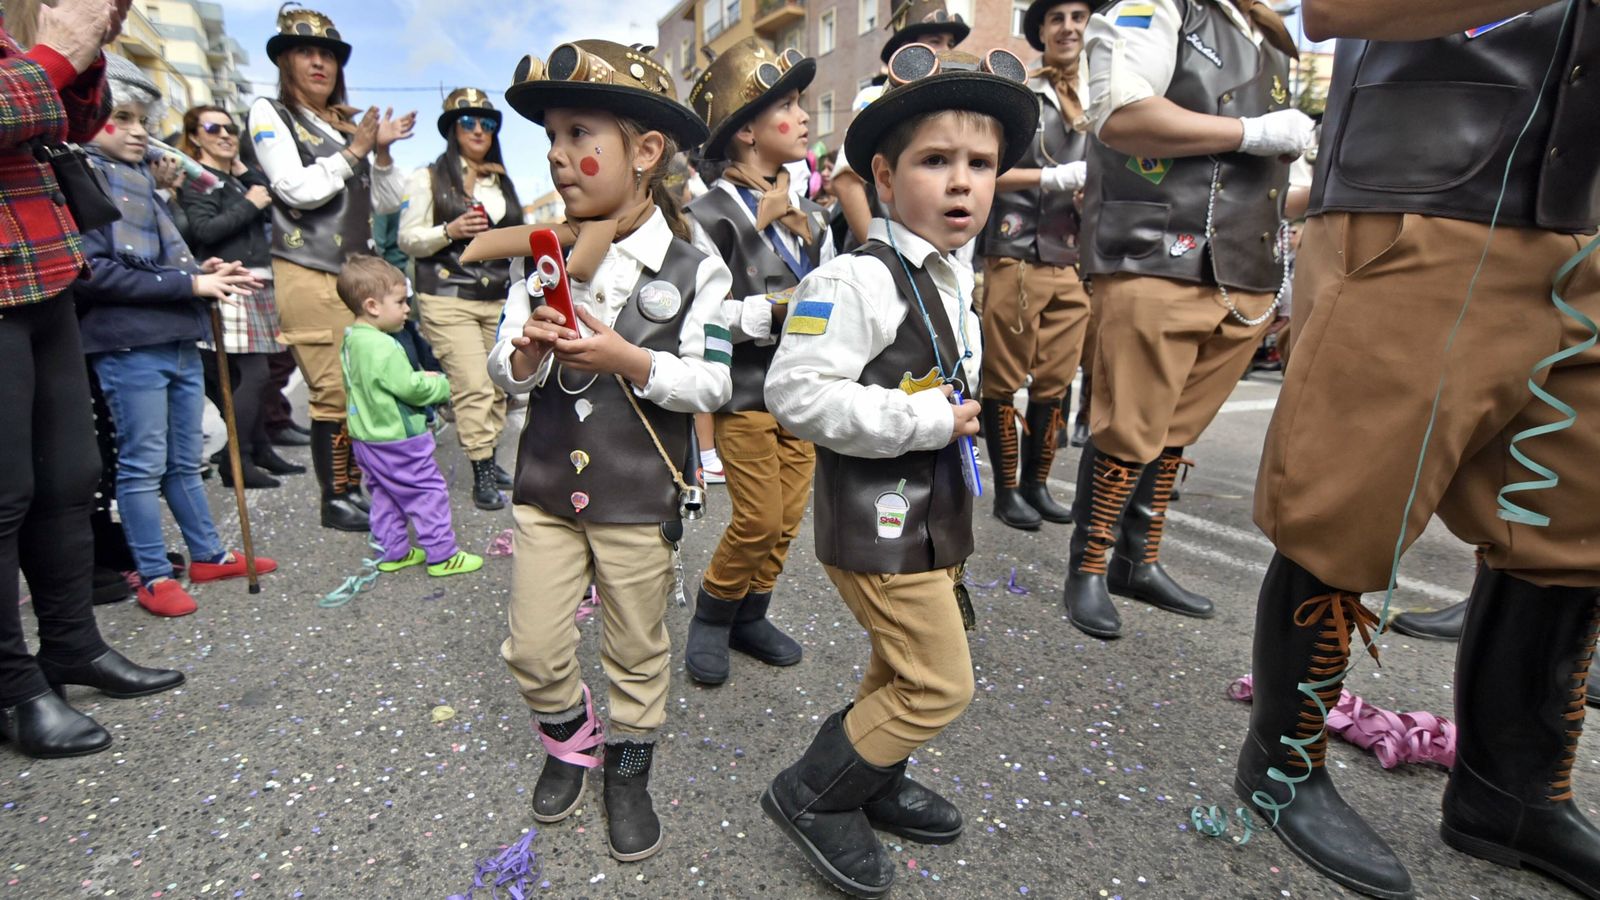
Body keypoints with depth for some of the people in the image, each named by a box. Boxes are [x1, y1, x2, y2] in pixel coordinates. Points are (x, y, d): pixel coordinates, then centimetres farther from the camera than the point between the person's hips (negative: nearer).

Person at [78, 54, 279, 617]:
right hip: (129, 346, -7)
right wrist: (189, 283, -17)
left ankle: (208, 555, 25)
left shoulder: (142, 179, 18)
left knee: (184, 462, 15)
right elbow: (95, 271, -16)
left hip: (178, 340, 8)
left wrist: (204, 273, 1)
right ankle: (154, 577, 10)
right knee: (143, 465, 1)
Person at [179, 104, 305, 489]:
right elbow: (205, 230, -14)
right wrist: (249, 204, -10)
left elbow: (272, 212, 9)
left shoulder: (238, 176, 22)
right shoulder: (199, 179, -1)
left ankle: (261, 450, 17)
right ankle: (235, 462, -7)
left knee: (250, 374, 11)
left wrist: (245, 171, 5)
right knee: (254, 374, -13)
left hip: (258, 284, 8)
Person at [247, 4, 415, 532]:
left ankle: (355, 488, 15)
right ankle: (335, 500, 3)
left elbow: (386, 202, 16)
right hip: (309, 276, -5)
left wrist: (382, 153, 2)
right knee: (335, 390, -8)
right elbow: (298, 189, -10)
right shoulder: (270, 114, 4)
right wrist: (354, 151, -6)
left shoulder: (349, 123, 19)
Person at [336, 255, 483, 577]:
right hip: (396, 442, -10)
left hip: (366, 438, 10)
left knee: (385, 496, 20)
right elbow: (410, 388, -23)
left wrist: (420, 377, 9)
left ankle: (393, 552, 31)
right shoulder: (384, 348, -25)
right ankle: (442, 555, 10)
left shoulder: (351, 340, 6)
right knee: (429, 493, 2)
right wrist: (442, 385, -5)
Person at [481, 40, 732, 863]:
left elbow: (713, 384, -13)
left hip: (639, 496, -3)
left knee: (636, 650, 13)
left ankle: (627, 770, 38)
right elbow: (503, 373, 4)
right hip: (546, 484, 4)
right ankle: (570, 741, 42)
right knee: (533, 649, 12)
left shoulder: (692, 269, -8)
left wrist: (628, 359, -26)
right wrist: (525, 355, -18)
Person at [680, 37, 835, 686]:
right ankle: (710, 618, 21)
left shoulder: (807, 211, 11)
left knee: (788, 516, 10)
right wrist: (773, 310, -20)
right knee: (759, 519, -4)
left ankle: (750, 618, 29)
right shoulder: (713, 215, -11)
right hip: (742, 394, -6)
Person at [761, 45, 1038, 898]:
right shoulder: (856, 281, -21)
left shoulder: (950, 282, 10)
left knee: (902, 668, 22)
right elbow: (795, 392, -28)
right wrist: (928, 421, -25)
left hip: (931, 518, 9)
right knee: (938, 684, -1)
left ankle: (873, 778, 44)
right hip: (877, 526, -9)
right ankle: (811, 796, 18)